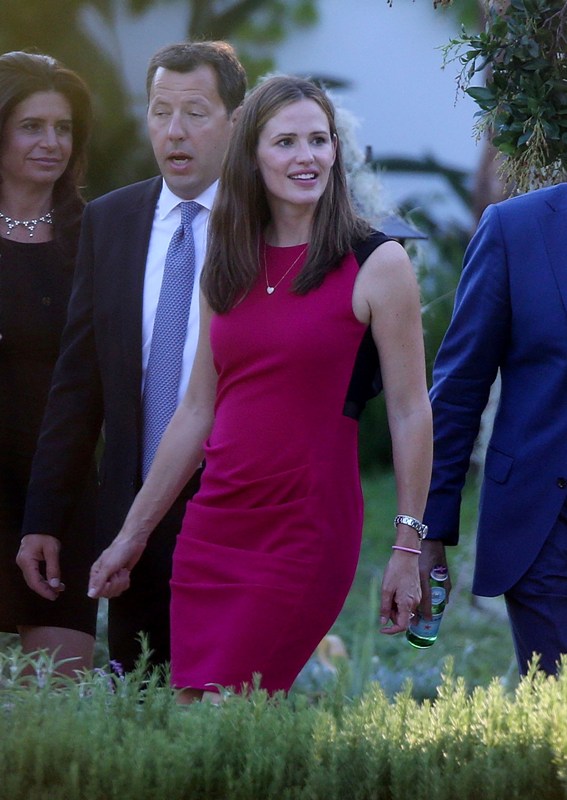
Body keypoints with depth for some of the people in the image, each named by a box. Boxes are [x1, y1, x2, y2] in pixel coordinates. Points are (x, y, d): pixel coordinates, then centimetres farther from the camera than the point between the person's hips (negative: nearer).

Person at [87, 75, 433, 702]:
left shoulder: (376, 265, -4)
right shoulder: (228, 269, 10)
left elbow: (410, 414, -5)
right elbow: (197, 411, 15)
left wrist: (408, 549, -9)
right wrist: (131, 537, 15)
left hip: (307, 530, -5)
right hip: (214, 526, 5)